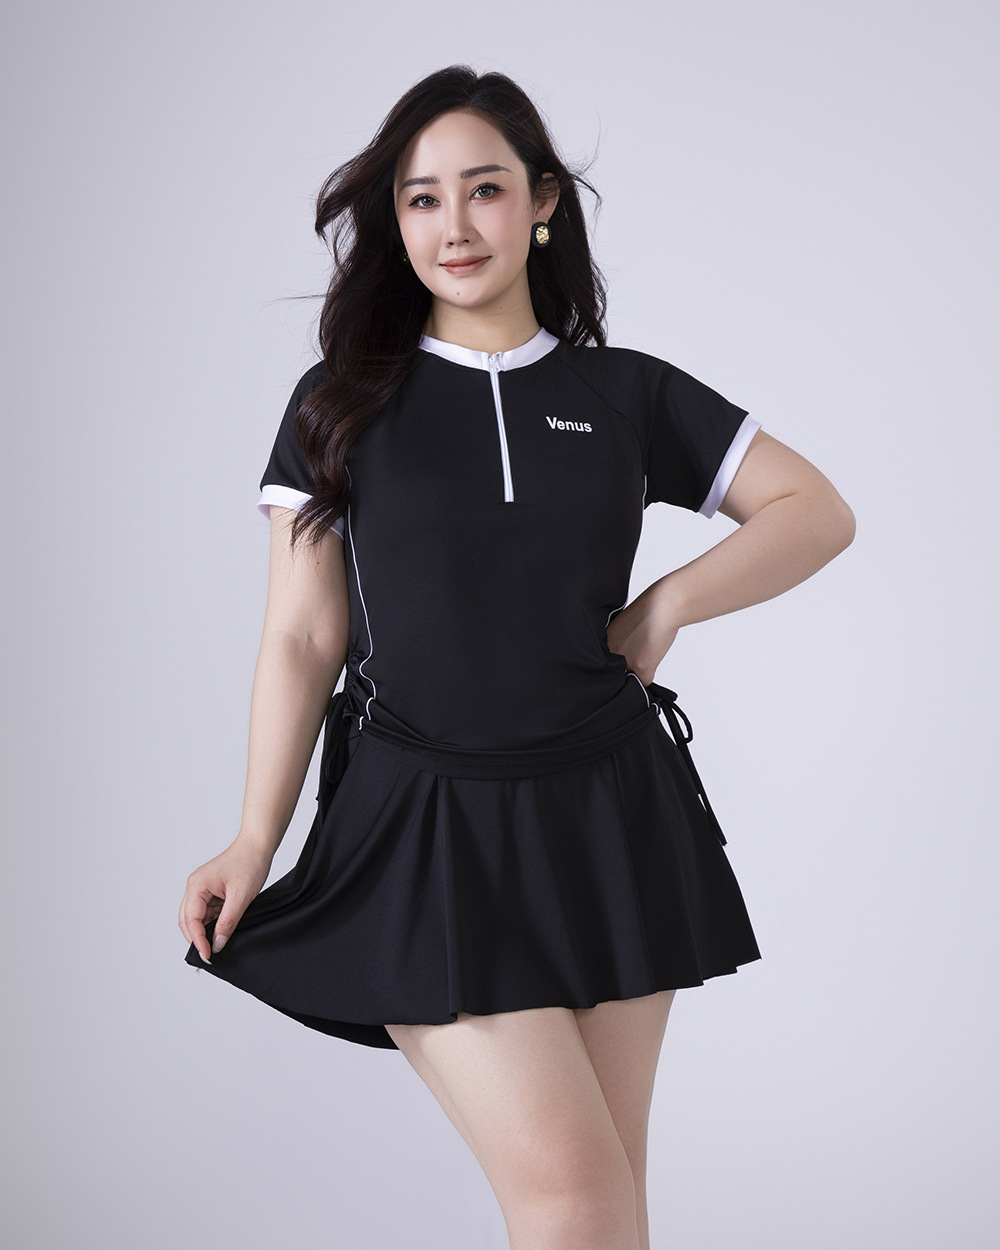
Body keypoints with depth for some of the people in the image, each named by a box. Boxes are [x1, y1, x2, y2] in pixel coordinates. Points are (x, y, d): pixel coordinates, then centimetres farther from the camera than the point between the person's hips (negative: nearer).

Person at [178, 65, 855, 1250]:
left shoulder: (627, 393, 8)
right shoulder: (341, 403, 5)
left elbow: (817, 511, 12)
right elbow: (303, 639, 3)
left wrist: (667, 603, -2)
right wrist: (254, 841, -5)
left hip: (604, 814, 2)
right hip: (421, 827, -2)